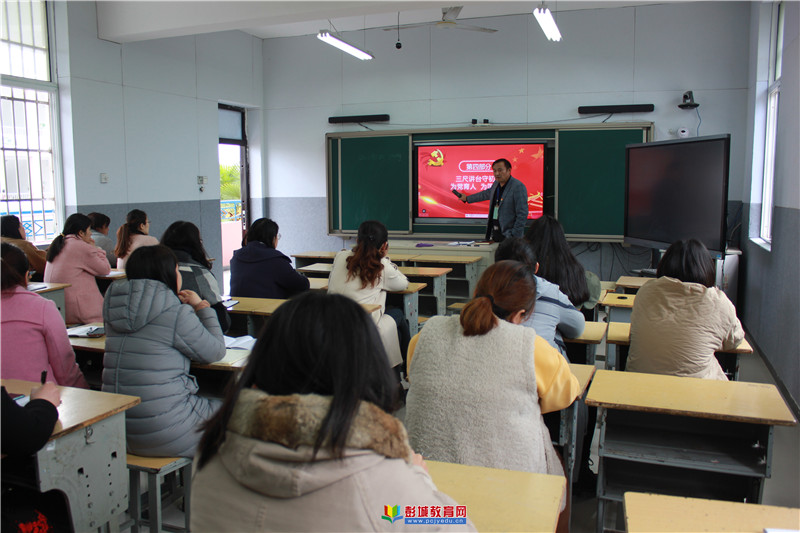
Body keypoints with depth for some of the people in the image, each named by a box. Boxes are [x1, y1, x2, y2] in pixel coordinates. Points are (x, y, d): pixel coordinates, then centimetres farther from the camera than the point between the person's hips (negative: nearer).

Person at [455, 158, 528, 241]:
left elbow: (522, 215, -15)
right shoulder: (496, 184, 12)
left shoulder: (518, 187, -12)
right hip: (493, 232, 7)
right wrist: (467, 198, 45)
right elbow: (487, 194, 35)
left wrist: (515, 237, -17)